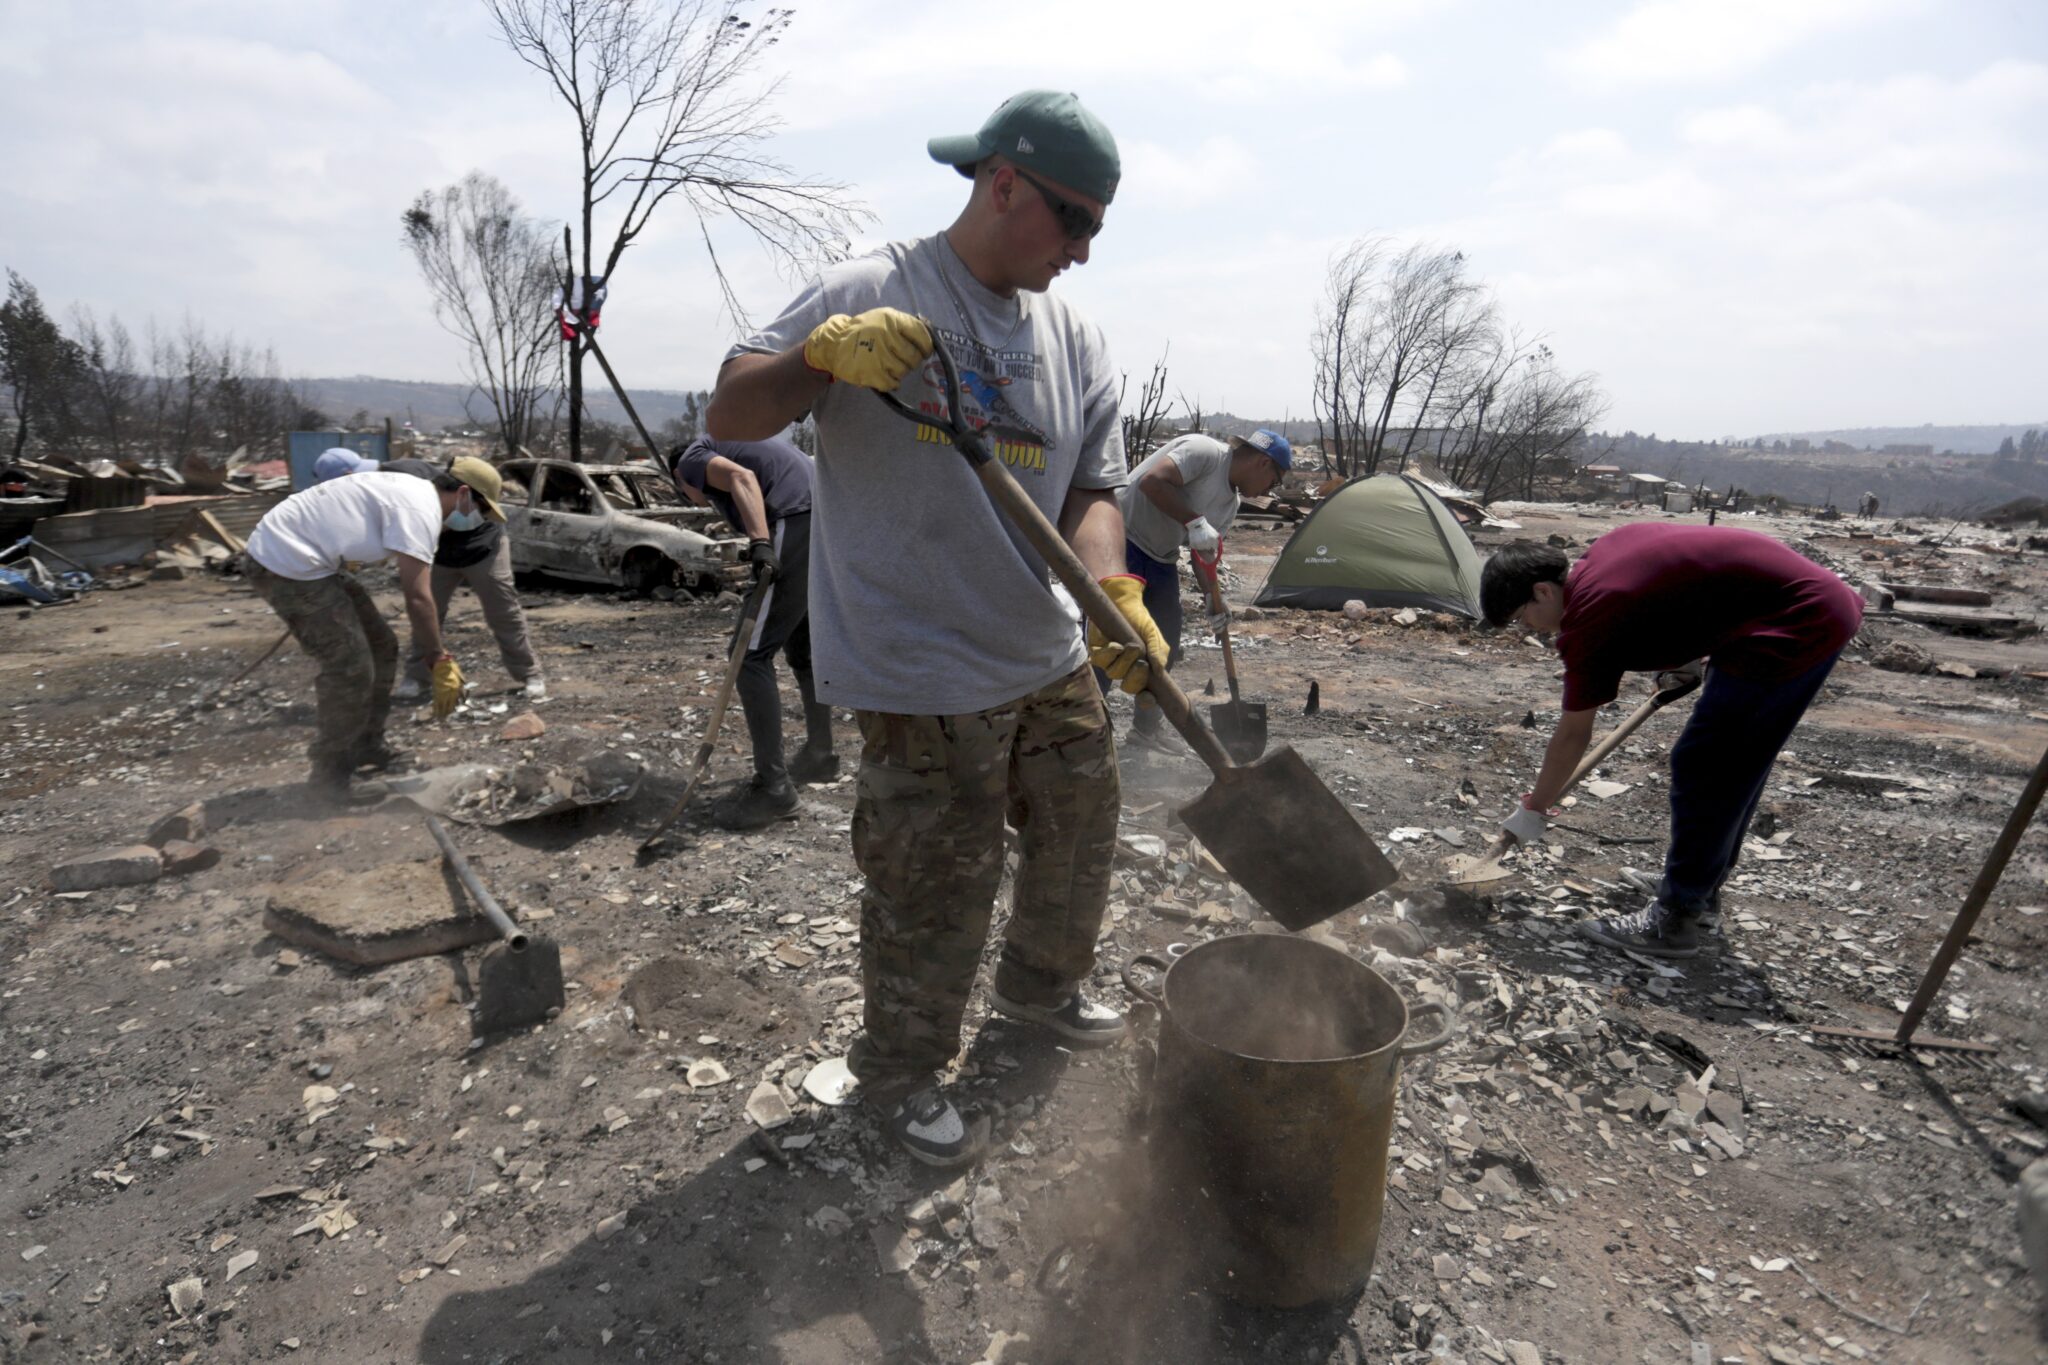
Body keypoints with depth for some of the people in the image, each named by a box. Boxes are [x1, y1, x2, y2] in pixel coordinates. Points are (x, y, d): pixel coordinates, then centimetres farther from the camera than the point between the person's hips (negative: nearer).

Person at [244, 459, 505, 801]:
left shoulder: (413, 492, 14)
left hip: (298, 556, 11)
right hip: (285, 563, -10)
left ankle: (366, 746, 26)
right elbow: (417, 596, -21)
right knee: (351, 667, -9)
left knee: (380, 647, 14)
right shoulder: (421, 510, -18)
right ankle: (331, 775, 4)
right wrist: (440, 661, -15)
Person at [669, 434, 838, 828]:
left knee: (751, 655, -6)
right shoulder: (740, 439, 36)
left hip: (799, 528, -9)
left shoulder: (692, 458, 10)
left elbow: (742, 478, -12)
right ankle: (819, 755, 34)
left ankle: (773, 786, -7)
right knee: (803, 651, 22)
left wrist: (760, 542, -25)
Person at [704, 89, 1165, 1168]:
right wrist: (820, 352, -29)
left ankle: (1042, 983, 51)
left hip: (1051, 658, 7)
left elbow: (1092, 489, 4)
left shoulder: (1075, 340, 8)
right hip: (923, 675, -7)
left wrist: (1113, 591, -16)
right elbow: (728, 419, -10)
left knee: (1079, 836, 22)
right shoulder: (869, 294, -9)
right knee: (935, 894, 3)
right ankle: (901, 1071, 30)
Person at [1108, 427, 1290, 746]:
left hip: (1161, 560, 9)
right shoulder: (1204, 451, -16)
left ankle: (1148, 730, 26)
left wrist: (1211, 596, -3)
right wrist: (1195, 521, -28)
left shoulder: (1232, 503, 11)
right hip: (1122, 544, -9)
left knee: (1164, 647, 11)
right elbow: (1151, 481, -27)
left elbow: (1205, 553, 13)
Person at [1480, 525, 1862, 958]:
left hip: (1793, 626, -10)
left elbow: (1572, 735, -7)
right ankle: (1702, 892, 30)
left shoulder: (1590, 615, -16)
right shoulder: (1608, 547, 8)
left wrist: (1532, 810, 5)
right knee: (1734, 767, 17)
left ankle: (1674, 920, 5)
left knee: (1702, 770, -4)